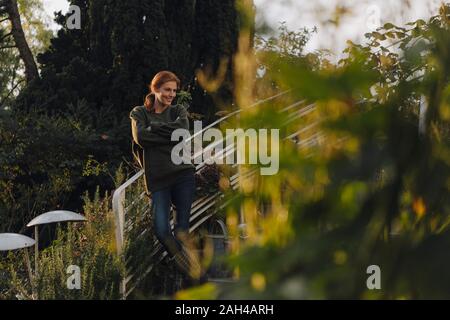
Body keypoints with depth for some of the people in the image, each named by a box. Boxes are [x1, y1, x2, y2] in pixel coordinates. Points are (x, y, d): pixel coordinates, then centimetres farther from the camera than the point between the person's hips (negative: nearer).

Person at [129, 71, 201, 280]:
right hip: (157, 179, -1)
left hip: (182, 173, 1)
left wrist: (154, 128, -5)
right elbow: (140, 137, -9)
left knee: (182, 228, -12)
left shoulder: (179, 111, 16)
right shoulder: (139, 113, 11)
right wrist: (169, 133, -5)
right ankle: (184, 266, 5)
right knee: (161, 231, -15)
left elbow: (183, 132, -6)